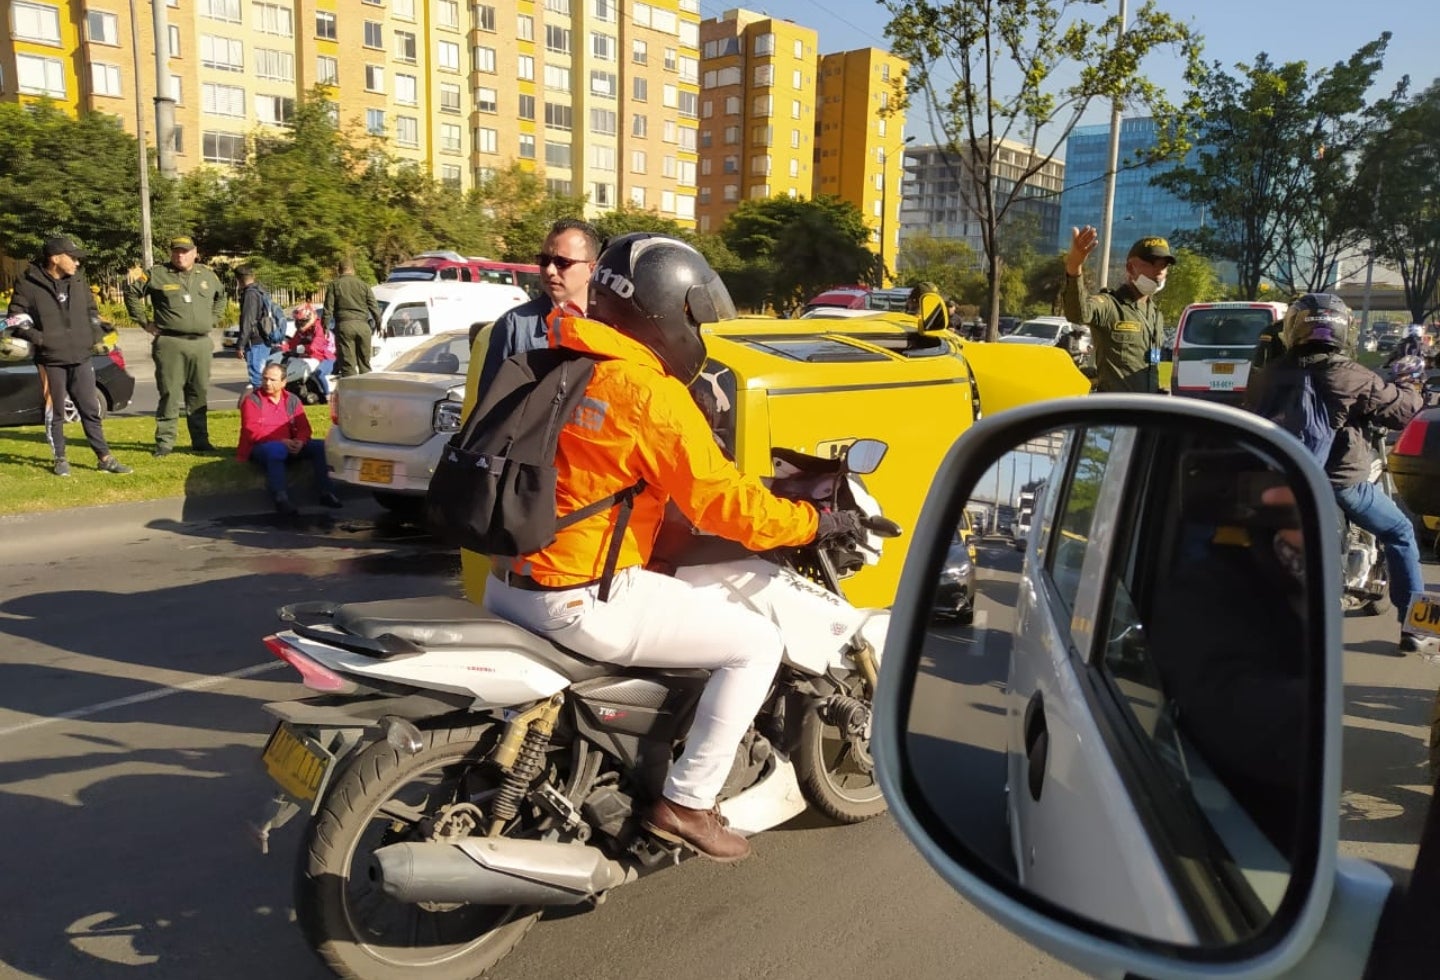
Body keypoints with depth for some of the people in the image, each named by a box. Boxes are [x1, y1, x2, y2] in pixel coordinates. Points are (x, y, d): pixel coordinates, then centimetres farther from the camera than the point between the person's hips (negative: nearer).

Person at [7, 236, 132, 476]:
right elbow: (16, 319, -3)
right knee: (55, 412, 7)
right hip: (50, 360, -4)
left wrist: (97, 336, 7)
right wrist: (39, 338, -13)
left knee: (91, 409, 6)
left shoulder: (78, 279, 8)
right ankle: (60, 459, 18)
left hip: (81, 358, 4)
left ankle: (105, 458, 11)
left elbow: (91, 310, 20)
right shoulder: (29, 283, -6)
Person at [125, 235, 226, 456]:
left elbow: (221, 298, 28)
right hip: (170, 343, -3)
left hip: (201, 344, 3)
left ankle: (200, 440, 16)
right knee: (169, 394, -2)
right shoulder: (157, 274, 1)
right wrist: (145, 322, 4)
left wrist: (212, 321, 17)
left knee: (199, 394, 8)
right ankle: (165, 441, 5)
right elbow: (132, 293, 7)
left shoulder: (207, 275, 12)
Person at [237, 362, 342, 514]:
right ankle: (280, 497, -49)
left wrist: (300, 441, -17)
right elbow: (252, 431, -9)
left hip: (289, 446, 4)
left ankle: (326, 492, -23)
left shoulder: (292, 400, 14)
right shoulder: (252, 400, 2)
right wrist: (281, 441, -20)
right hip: (261, 447, -4)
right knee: (276, 450, -40)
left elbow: (304, 427, 8)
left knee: (320, 446, -19)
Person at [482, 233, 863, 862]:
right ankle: (686, 803, 5)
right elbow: (720, 500, -15)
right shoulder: (650, 394, -16)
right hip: (581, 601, -9)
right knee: (756, 644, -1)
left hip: (508, 585, 9)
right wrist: (814, 522, -1)